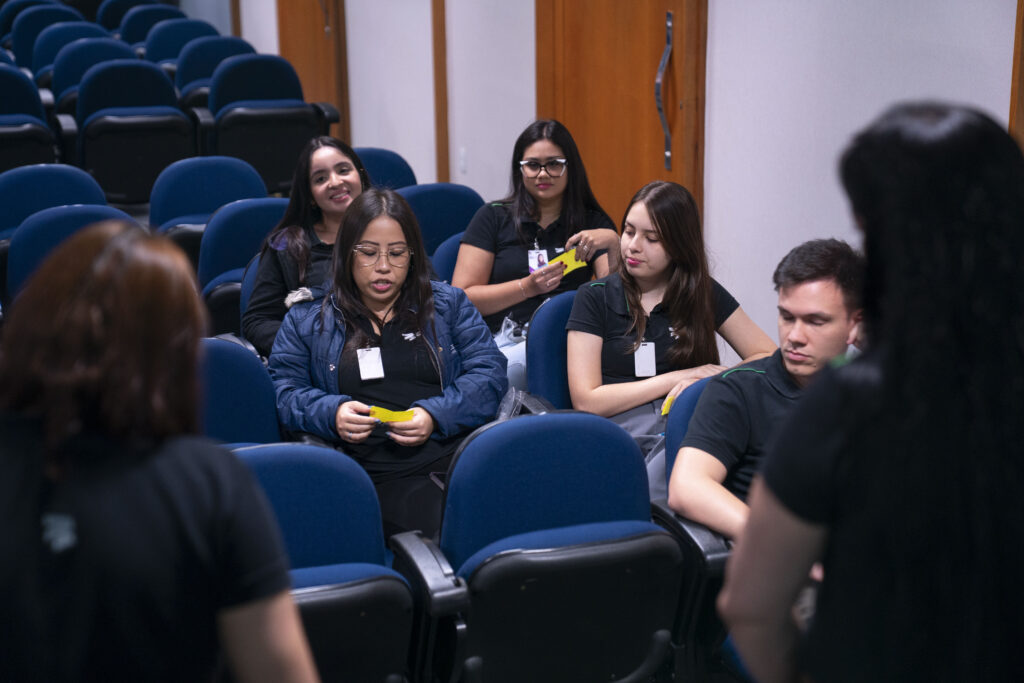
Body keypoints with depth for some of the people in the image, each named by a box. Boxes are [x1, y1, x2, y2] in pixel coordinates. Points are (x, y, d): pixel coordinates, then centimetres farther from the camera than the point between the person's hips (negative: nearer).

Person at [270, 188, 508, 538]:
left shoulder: (449, 304, 20)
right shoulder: (307, 319, 20)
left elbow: (490, 372, 9)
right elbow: (283, 389, 13)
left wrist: (435, 415, -8)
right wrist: (331, 414, -8)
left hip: (456, 453, 2)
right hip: (377, 475, -1)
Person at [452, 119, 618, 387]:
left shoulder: (593, 223, 17)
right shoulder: (493, 218, 13)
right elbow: (462, 299, 4)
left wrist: (613, 243, -13)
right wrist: (527, 287, -7)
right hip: (504, 342, -1)